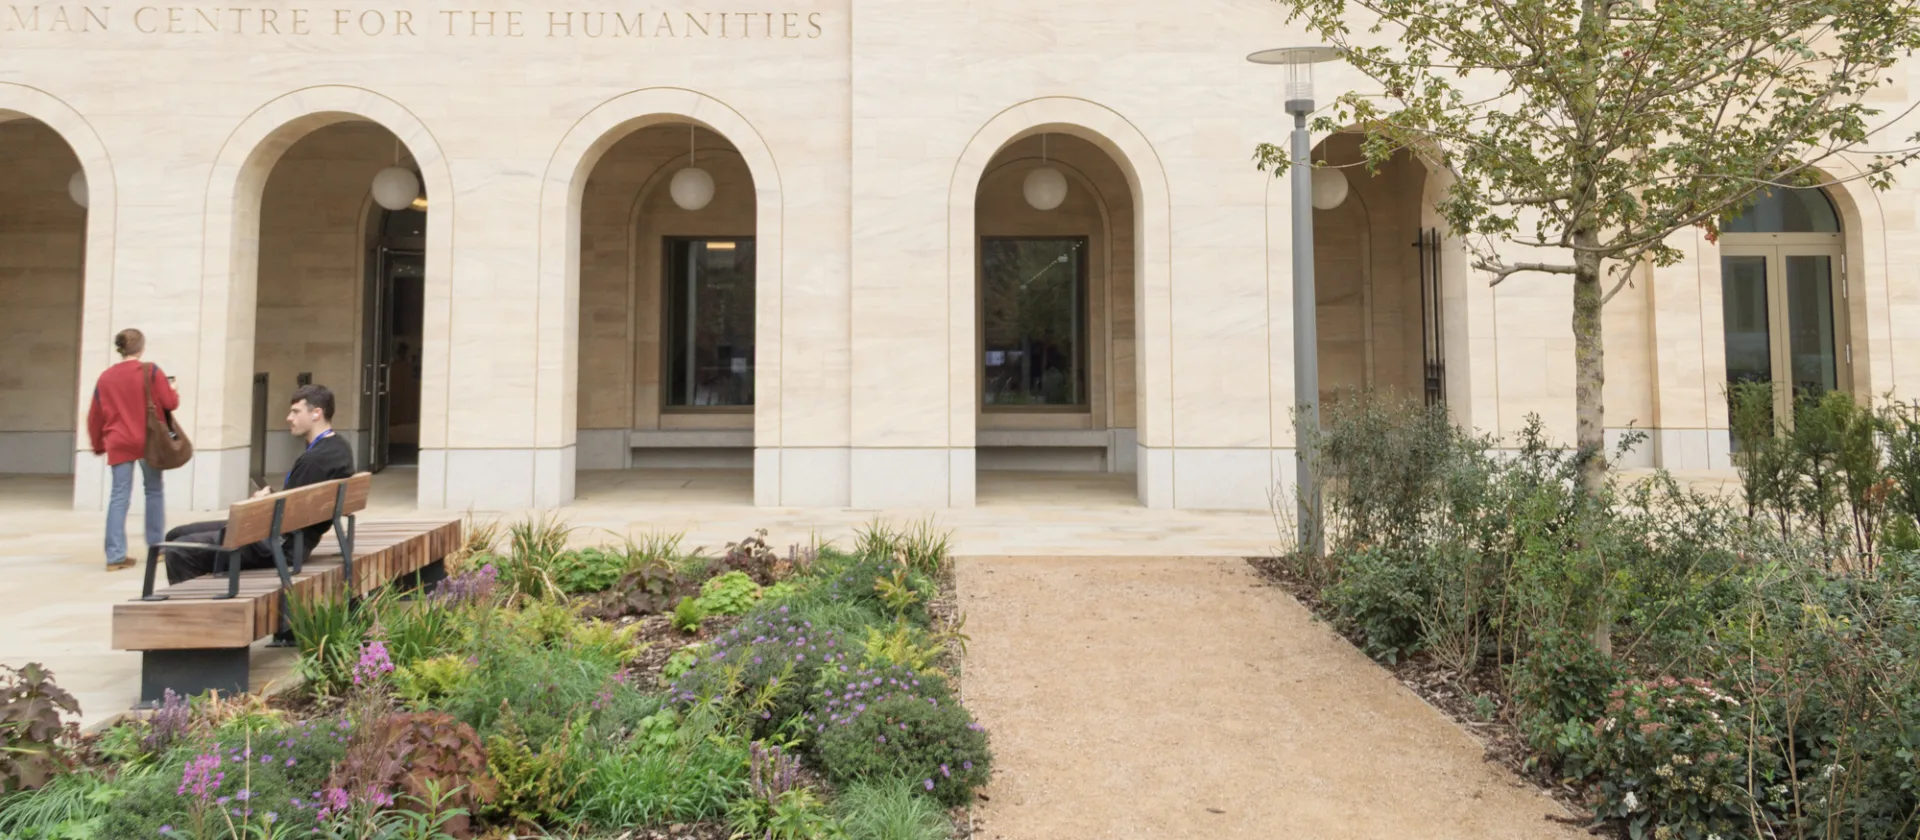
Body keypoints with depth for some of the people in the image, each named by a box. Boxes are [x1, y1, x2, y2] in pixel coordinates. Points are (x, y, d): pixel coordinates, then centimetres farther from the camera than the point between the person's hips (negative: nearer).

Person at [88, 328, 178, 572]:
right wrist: (173, 390, 15)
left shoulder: (105, 377, 8)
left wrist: (99, 445, 22)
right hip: (148, 441, -3)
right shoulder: (150, 371, -5)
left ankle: (115, 556, -3)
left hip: (118, 444, 3)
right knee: (154, 491, 13)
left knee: (119, 497, 2)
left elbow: (94, 417, 11)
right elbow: (171, 403, -7)